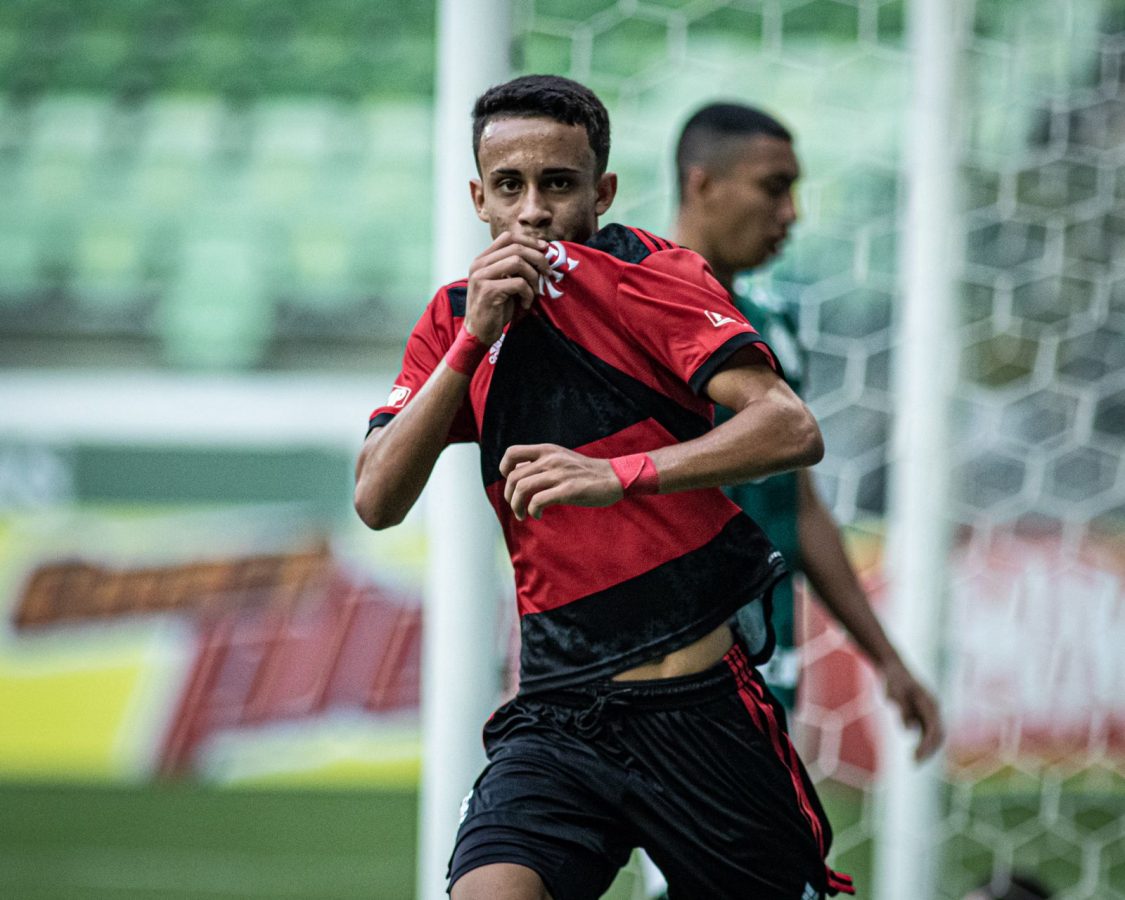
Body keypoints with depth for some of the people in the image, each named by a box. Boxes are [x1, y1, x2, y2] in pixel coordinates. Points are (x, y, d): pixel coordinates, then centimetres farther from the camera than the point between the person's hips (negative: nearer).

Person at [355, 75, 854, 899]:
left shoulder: (643, 274, -5)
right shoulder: (458, 317, 11)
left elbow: (792, 430, -17)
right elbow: (377, 501, -1)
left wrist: (621, 475, -28)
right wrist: (474, 337, -9)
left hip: (696, 703, -3)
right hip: (555, 717, 3)